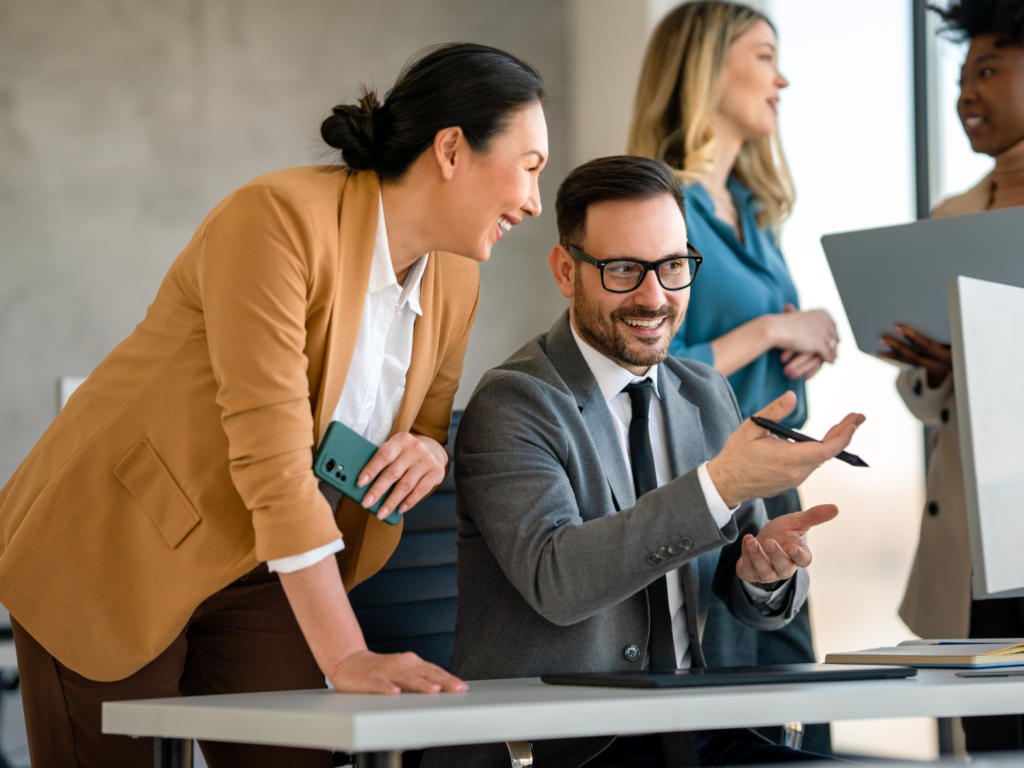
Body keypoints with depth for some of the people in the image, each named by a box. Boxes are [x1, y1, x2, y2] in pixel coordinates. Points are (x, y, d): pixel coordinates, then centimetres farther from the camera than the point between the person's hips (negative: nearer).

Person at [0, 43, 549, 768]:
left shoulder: (454, 280, 1)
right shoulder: (277, 218, -24)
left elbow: (426, 426, 16)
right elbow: (271, 454, -30)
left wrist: (428, 452, -11)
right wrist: (345, 658, -31)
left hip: (256, 577, 7)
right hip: (113, 552, -7)